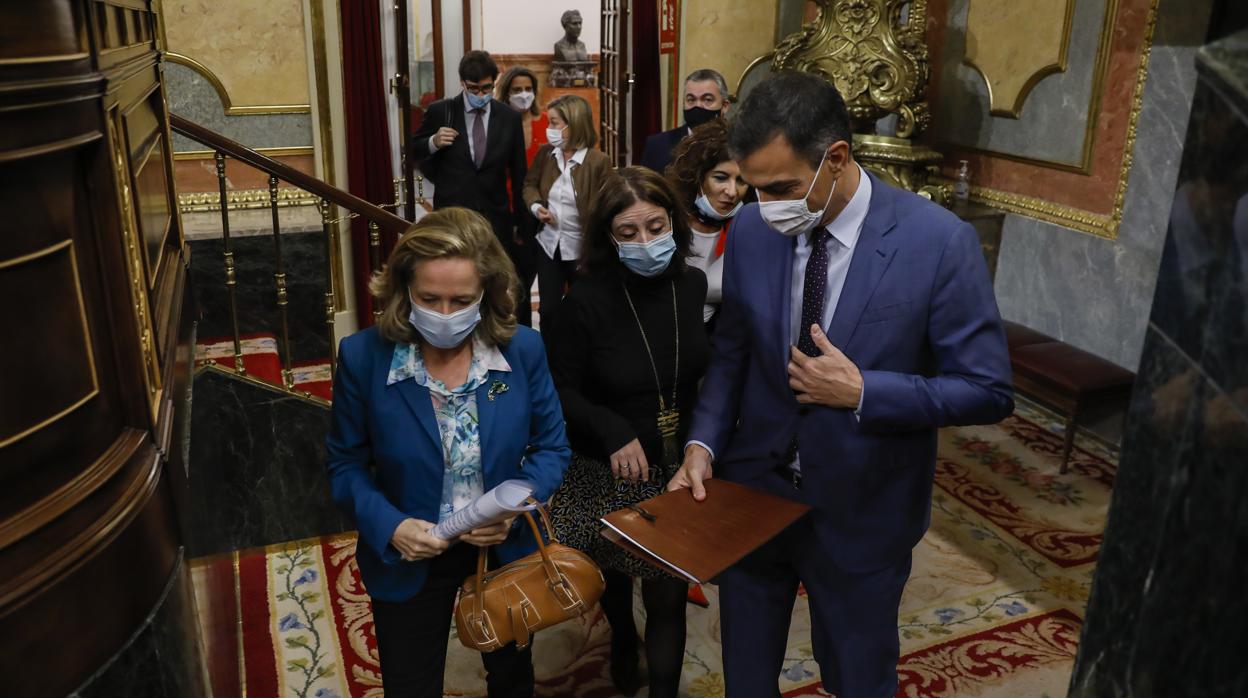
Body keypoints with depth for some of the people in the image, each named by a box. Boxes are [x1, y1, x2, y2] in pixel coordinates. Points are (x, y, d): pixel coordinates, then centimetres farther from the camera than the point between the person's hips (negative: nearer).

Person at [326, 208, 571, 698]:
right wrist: (389, 527, -25)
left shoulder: (523, 349, -16)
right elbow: (346, 464, -8)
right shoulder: (363, 357, -19)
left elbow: (552, 446, -5)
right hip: (407, 558, -1)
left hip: (506, 549, 2)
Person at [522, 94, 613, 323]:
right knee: (548, 309, 12)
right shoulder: (545, 153, 0)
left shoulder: (598, 161, -16)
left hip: (582, 247, -4)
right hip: (548, 243, 4)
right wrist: (536, 206, -9)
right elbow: (530, 184, 13)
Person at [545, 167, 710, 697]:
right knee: (612, 570, 26)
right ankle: (622, 639, 59)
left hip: (677, 470, 1)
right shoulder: (587, 301, -19)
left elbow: (709, 370, 1)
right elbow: (560, 391, -12)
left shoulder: (694, 286, -10)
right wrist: (613, 431, -26)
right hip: (608, 474, -1)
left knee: (668, 595, 5)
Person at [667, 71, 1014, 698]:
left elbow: (987, 392, -14)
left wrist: (862, 392, -25)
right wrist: (703, 442, -10)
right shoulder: (749, 231, -7)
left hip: (861, 510, -3)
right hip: (751, 489, 3)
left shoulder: (940, 243, -19)